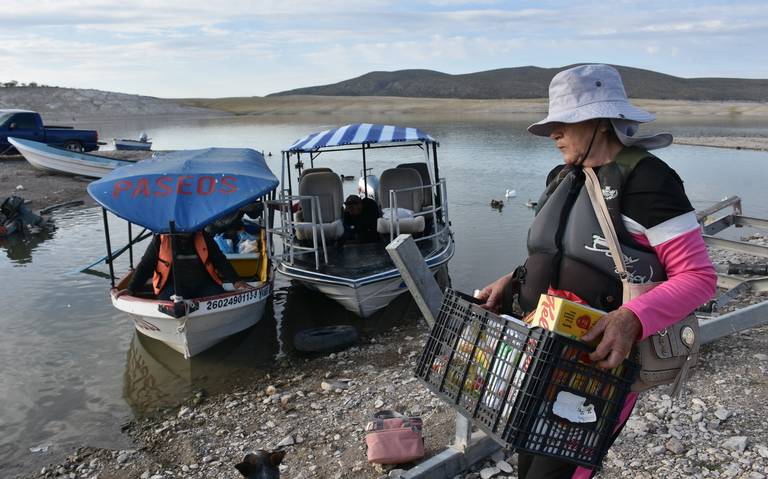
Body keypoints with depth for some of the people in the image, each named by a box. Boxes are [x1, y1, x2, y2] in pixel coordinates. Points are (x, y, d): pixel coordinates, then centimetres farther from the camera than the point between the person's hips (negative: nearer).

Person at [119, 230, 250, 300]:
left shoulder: (204, 237, 6)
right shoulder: (160, 240, 3)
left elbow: (220, 260, 10)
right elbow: (145, 265, 8)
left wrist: (235, 281, -3)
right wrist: (131, 289, -2)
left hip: (203, 284, 1)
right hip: (173, 284, -1)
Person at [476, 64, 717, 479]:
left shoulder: (645, 180, -15)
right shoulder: (564, 178, 9)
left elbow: (698, 276, -16)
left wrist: (632, 319, -30)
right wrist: (512, 282, 3)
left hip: (603, 360, -8)